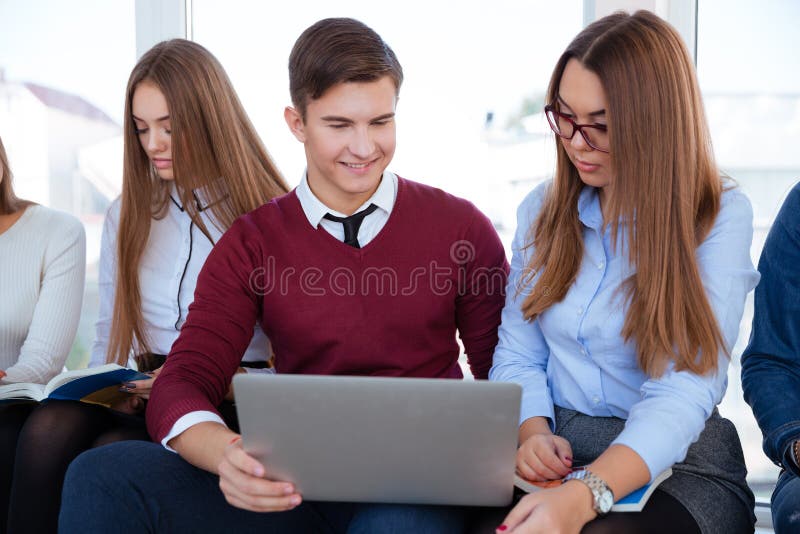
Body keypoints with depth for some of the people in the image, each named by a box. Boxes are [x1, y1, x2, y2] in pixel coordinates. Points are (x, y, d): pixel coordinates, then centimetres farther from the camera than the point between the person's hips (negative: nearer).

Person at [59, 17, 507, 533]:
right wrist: (228, 454, -27)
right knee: (101, 476, -20)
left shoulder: (461, 227, 5)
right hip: (295, 485, 2)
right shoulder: (252, 243, 7)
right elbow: (183, 385, -2)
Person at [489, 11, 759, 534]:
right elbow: (518, 355, 11)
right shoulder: (542, 210, 8)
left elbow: (684, 392, -18)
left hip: (678, 464, -3)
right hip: (559, 454, 4)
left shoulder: (719, 217, -8)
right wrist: (533, 432, -12)